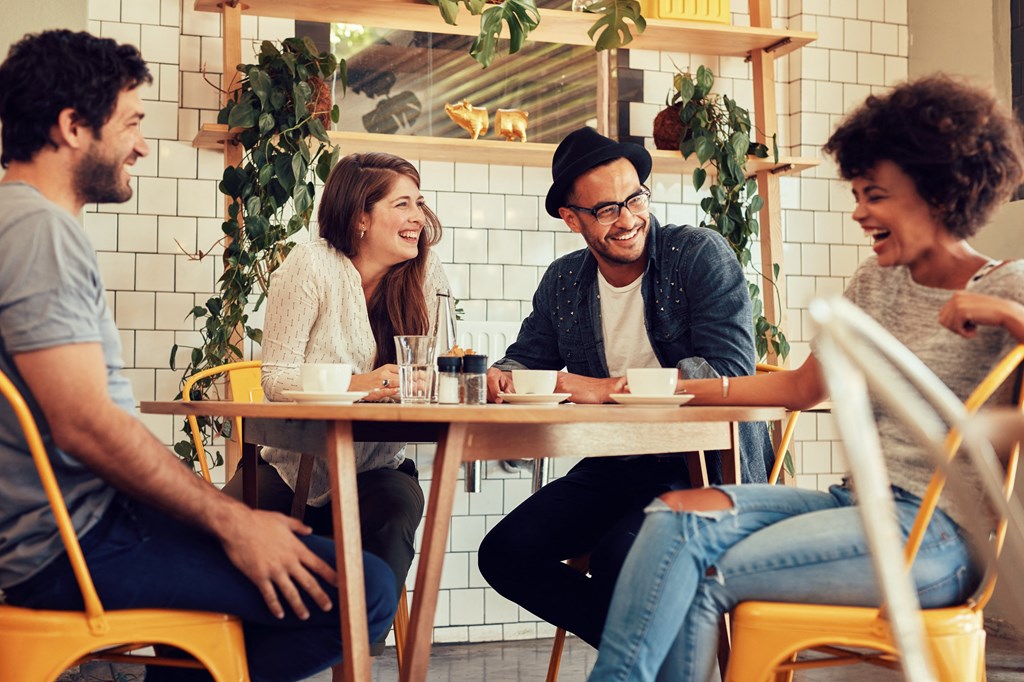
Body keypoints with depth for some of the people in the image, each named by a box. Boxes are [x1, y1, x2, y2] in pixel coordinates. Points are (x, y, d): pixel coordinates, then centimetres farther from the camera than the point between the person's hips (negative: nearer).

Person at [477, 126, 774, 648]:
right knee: (505, 553, -10)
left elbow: (731, 370, -19)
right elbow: (527, 359, 17)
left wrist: (603, 388, -22)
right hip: (614, 466, 6)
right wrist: (499, 377, -11)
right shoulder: (562, 282, 8)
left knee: (619, 555, -32)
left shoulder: (701, 255, -9)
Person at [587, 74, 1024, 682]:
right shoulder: (876, 284, 14)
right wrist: (682, 391, 14)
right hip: (859, 502, 6)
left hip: (936, 534, -6)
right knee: (679, 511, -18)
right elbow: (802, 387, 20)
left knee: (703, 579, -18)